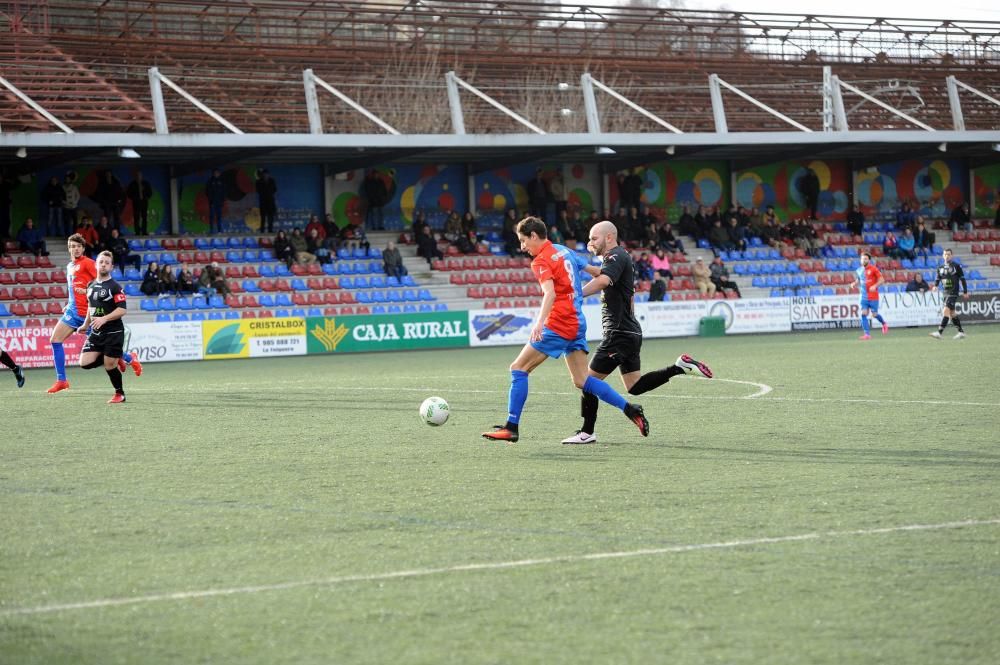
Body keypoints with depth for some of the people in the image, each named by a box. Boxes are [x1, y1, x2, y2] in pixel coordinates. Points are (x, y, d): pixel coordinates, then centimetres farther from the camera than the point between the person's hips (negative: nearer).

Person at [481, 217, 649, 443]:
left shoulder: (541, 261, -10)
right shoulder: (564, 250, 14)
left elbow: (550, 294, -26)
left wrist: (539, 322, -39)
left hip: (558, 325, -8)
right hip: (578, 324, 8)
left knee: (518, 368, -3)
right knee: (581, 381, 9)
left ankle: (511, 427, -7)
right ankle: (630, 410, 0)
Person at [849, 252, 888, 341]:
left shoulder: (873, 269, -8)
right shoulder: (859, 271, 7)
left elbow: (882, 280, -6)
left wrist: (875, 286, -22)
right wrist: (854, 284, 0)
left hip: (873, 297, -4)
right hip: (864, 296, 4)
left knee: (875, 314, 3)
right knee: (863, 314, -10)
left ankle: (884, 323, 35)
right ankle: (867, 334, -8)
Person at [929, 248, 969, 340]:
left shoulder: (956, 266, -4)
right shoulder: (940, 267, 10)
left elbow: (962, 279, 0)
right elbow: (937, 278, 13)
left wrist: (965, 292, 0)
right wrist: (935, 286, -9)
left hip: (953, 293, -7)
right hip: (944, 293, 7)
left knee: (946, 310, -18)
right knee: (951, 313, 11)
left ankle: (939, 332, -24)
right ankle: (961, 332, 22)